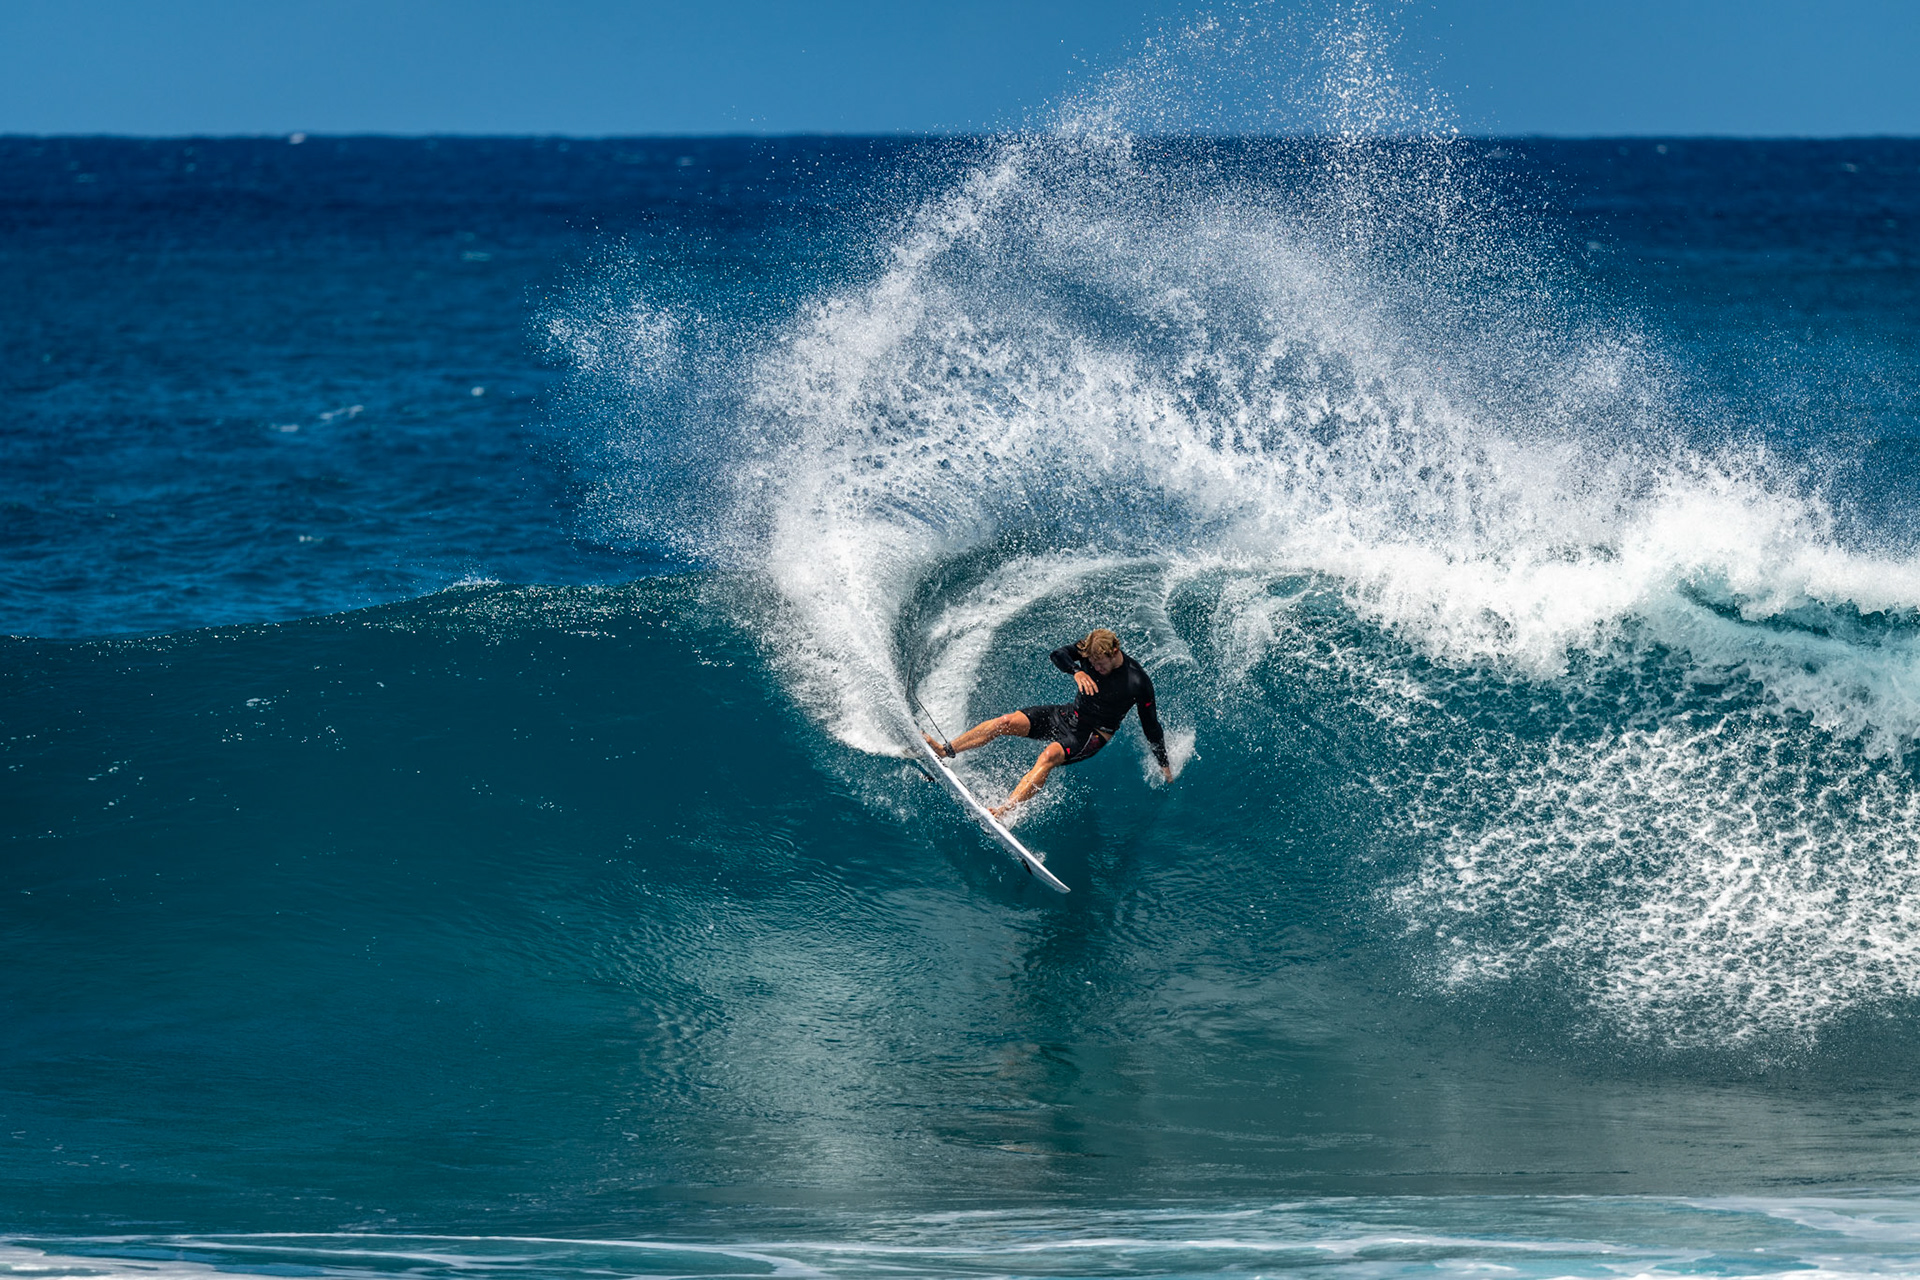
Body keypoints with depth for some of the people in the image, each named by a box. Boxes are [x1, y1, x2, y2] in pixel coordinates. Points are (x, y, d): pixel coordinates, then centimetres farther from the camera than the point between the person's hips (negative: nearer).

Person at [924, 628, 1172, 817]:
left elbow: (1151, 727, -10)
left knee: (1050, 755, -34)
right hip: (1070, 715, 6)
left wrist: (1164, 766, -3)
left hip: (1093, 735, -6)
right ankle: (944, 750, -9)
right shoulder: (1092, 650, -7)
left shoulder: (1138, 683, -19)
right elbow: (1058, 654, -14)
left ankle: (1004, 811, -49)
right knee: (1008, 721, -13)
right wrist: (1076, 671, -34)